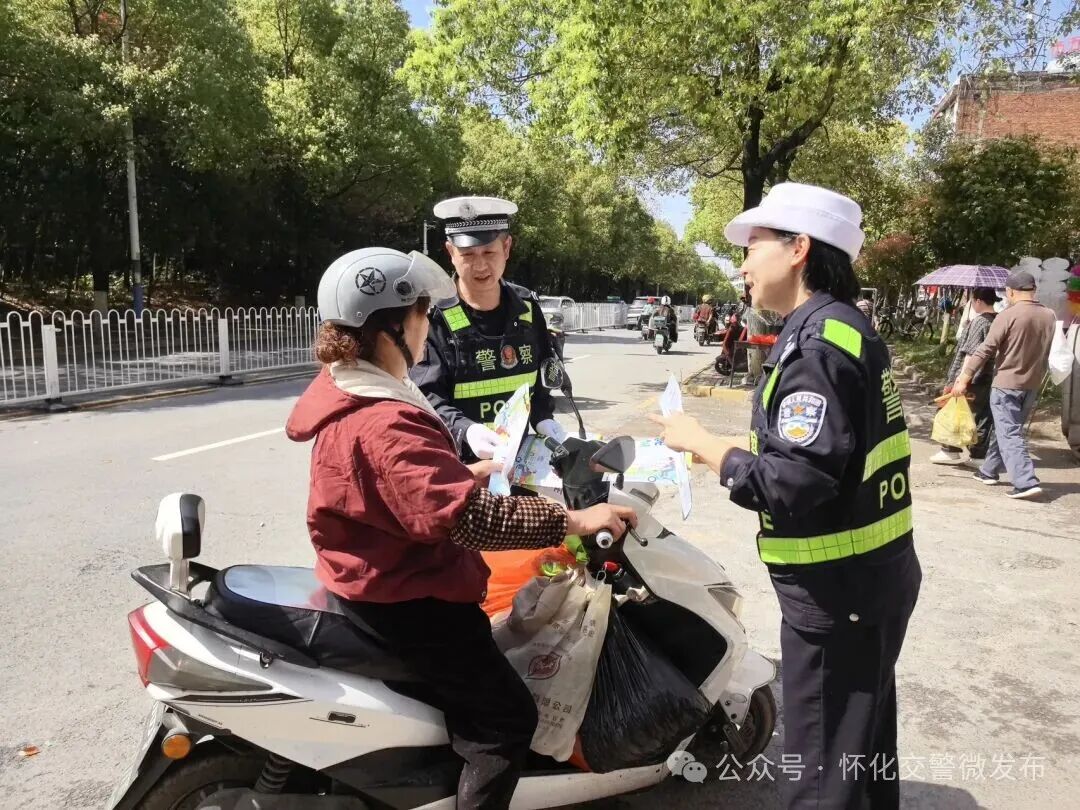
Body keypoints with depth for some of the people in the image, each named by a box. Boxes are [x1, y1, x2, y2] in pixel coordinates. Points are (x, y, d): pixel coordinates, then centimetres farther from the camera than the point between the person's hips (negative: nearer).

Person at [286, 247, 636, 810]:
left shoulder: (346, 393, 3)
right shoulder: (384, 425, -31)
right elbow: (461, 517, -41)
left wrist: (467, 473, 17)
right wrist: (572, 521, -37)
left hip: (379, 577, 11)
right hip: (404, 600, -11)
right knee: (505, 722, -6)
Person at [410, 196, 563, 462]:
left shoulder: (527, 308, 5)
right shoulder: (433, 317, -12)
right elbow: (425, 399, -18)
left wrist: (543, 418, 2)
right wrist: (465, 430, -34)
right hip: (456, 463, -4)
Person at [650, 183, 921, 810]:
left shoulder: (818, 344, -21)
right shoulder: (848, 328, 10)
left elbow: (793, 484, -29)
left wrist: (700, 443, -16)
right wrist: (725, 446, 6)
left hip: (836, 595, -10)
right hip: (872, 577, 10)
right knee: (865, 752, 26)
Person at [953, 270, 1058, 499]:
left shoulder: (1008, 316, -15)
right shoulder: (1049, 316, 4)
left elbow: (985, 350, -15)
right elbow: (1041, 351, 11)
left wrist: (964, 379, -11)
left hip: (1006, 384, -7)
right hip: (1032, 385, 7)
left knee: (1009, 434, -5)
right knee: (1006, 429, 19)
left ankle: (1026, 482, -13)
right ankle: (989, 471, 30)